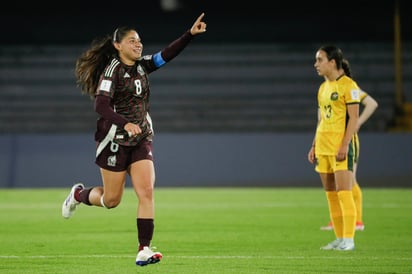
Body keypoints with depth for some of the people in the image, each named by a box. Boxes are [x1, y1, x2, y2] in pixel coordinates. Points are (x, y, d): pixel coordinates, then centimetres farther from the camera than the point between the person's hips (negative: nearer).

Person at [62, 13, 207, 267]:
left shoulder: (142, 66, 7)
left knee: (147, 193, -10)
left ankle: (144, 250, -11)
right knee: (112, 200, 5)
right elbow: (101, 105, -24)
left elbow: (168, 54, -3)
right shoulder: (112, 70, -13)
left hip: (141, 141, 5)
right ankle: (78, 194, 37)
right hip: (115, 141, -5)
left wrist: (191, 34, -16)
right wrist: (125, 123, -38)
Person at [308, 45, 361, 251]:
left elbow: (354, 118, -12)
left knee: (343, 193, -10)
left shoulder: (348, 85, -7)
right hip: (323, 147, 8)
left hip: (341, 148, -8)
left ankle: (348, 239, -8)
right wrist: (314, 146, 16)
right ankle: (339, 239, 11)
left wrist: (344, 145, -19)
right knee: (331, 195, 7)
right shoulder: (323, 88, 16)